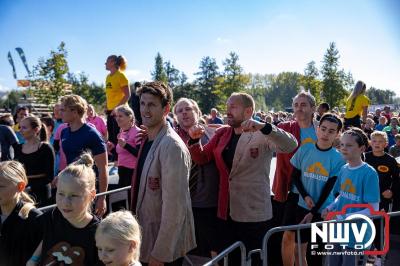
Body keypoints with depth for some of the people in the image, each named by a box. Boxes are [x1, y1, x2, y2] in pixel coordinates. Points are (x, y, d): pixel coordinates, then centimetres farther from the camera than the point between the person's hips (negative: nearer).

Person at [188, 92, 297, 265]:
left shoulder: (262, 135, -10)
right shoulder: (221, 133, 7)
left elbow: (291, 146, -25)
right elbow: (202, 158, 9)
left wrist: (264, 127, -41)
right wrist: (195, 140, -12)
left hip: (254, 215, -5)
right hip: (226, 212, 5)